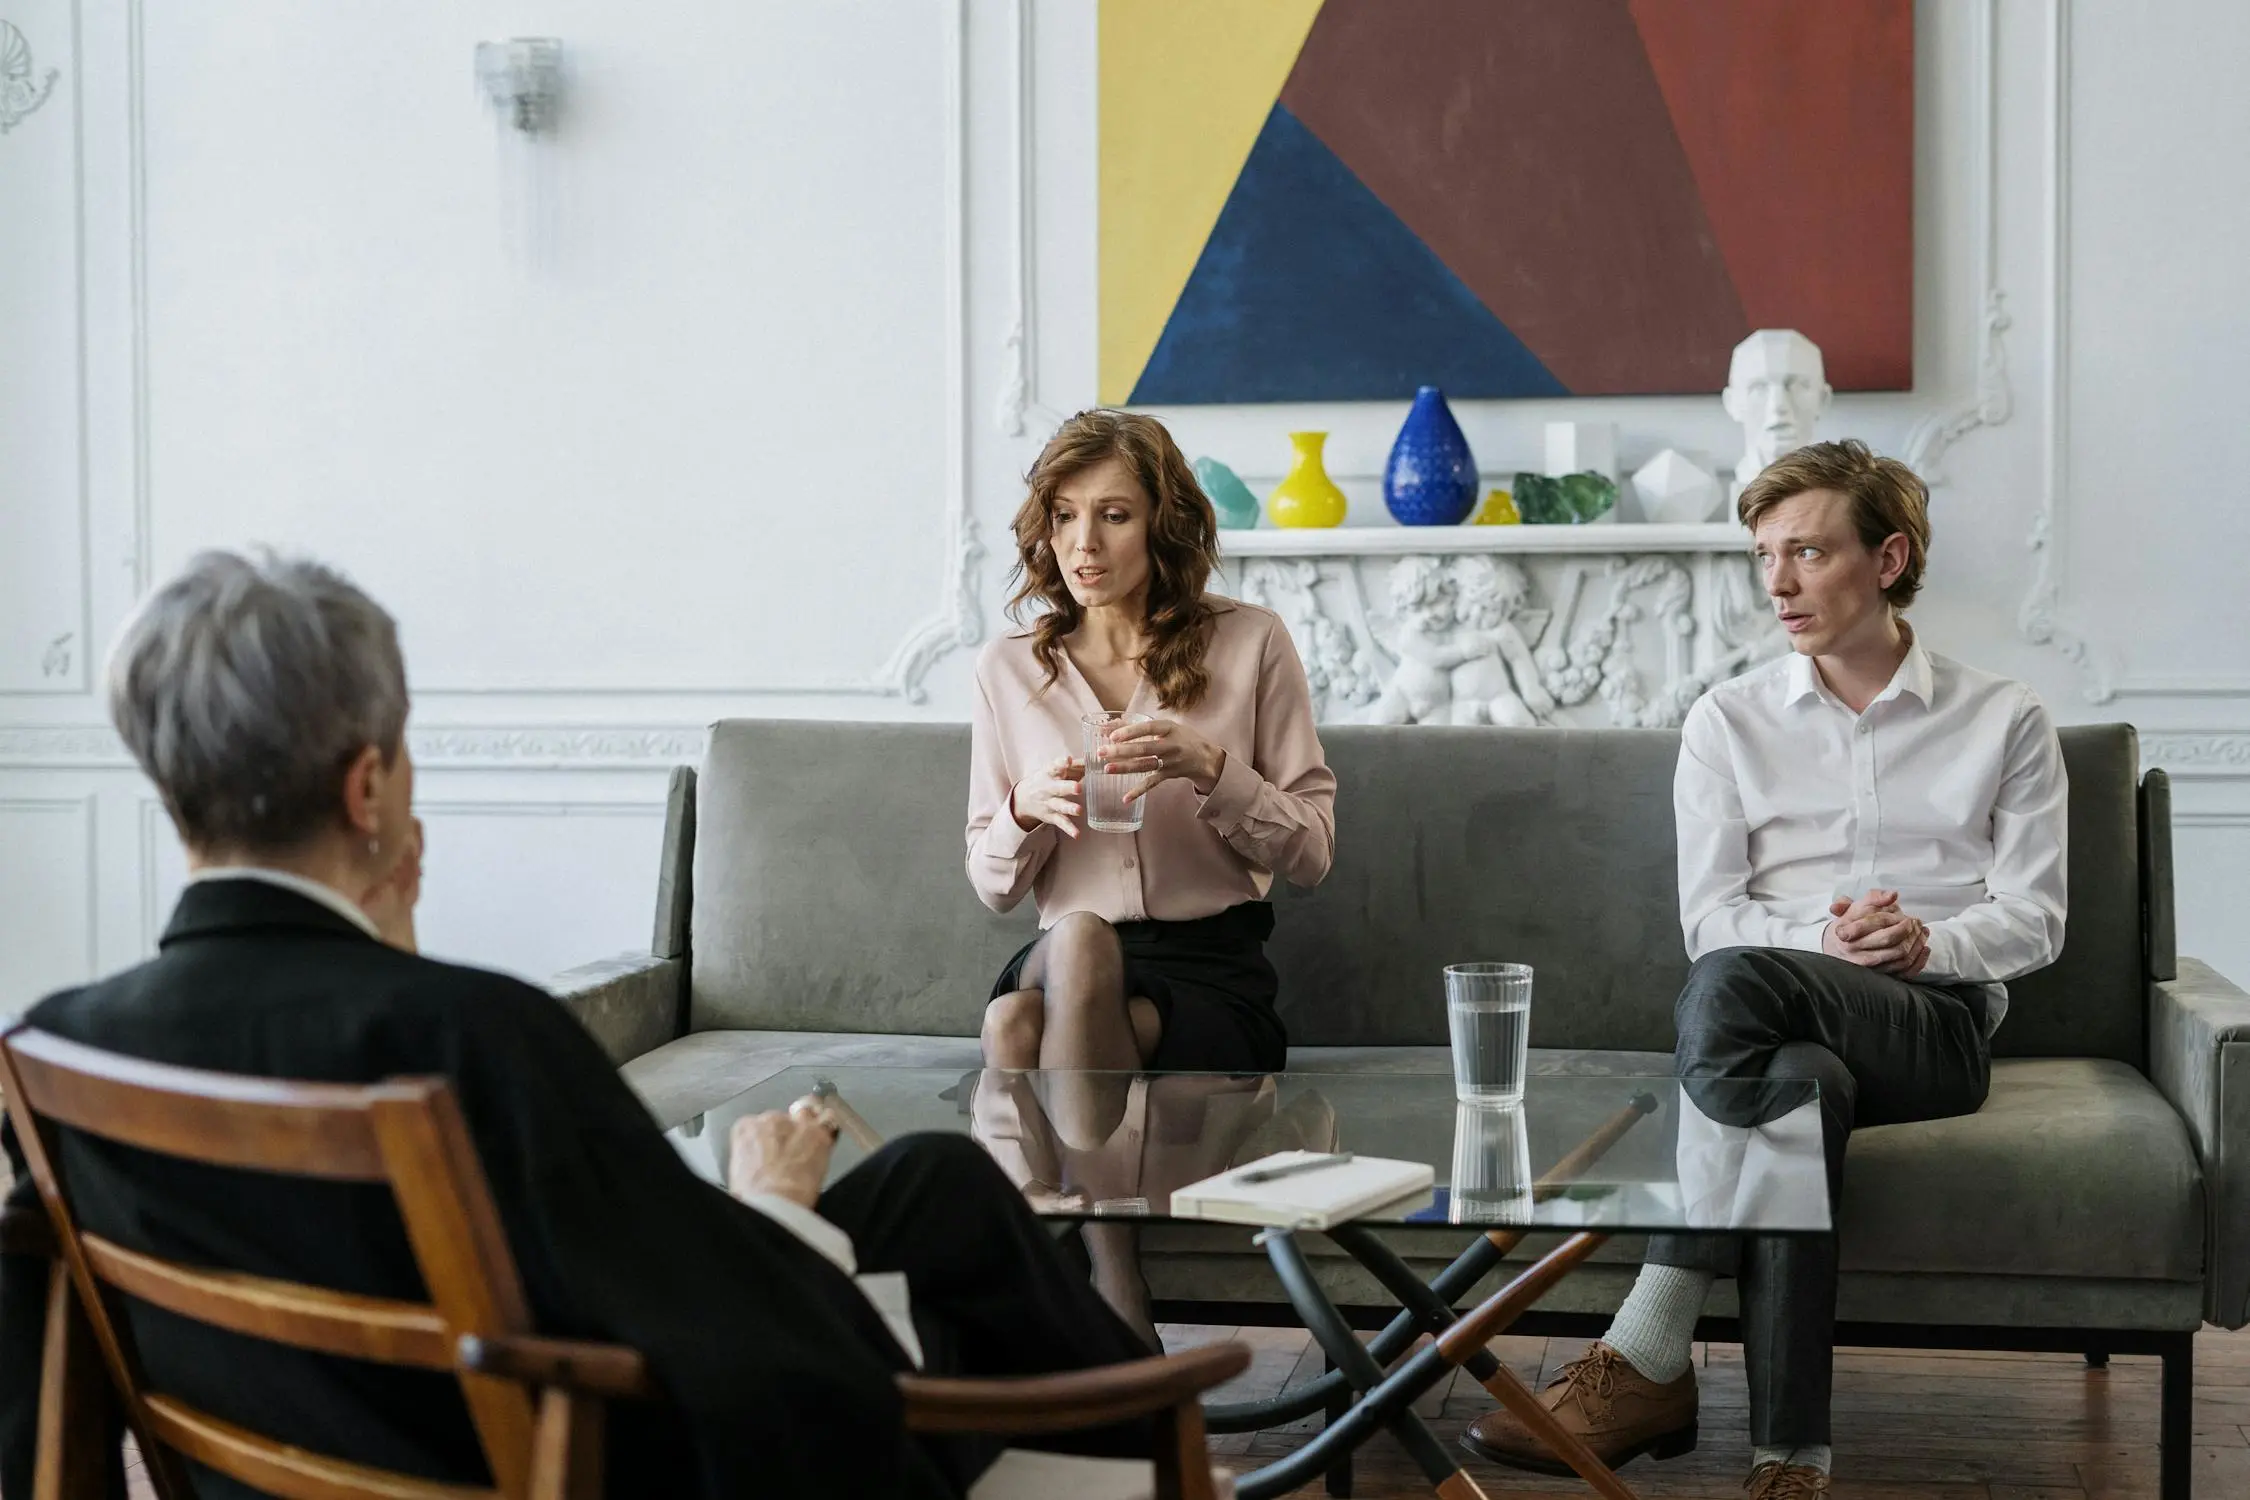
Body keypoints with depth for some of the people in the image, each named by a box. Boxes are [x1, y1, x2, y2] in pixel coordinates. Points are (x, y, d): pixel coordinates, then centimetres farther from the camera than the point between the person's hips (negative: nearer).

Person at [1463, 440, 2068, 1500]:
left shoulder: (2004, 722, 14)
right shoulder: (1729, 721, 16)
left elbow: (2034, 919, 8)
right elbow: (1707, 915, 7)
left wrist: (1928, 942, -13)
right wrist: (1819, 939, -13)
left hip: (1941, 1023, -2)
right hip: (1791, 1014, 2)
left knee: (1735, 979, -35)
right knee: (1800, 1074, -40)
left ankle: (1647, 1363, -37)